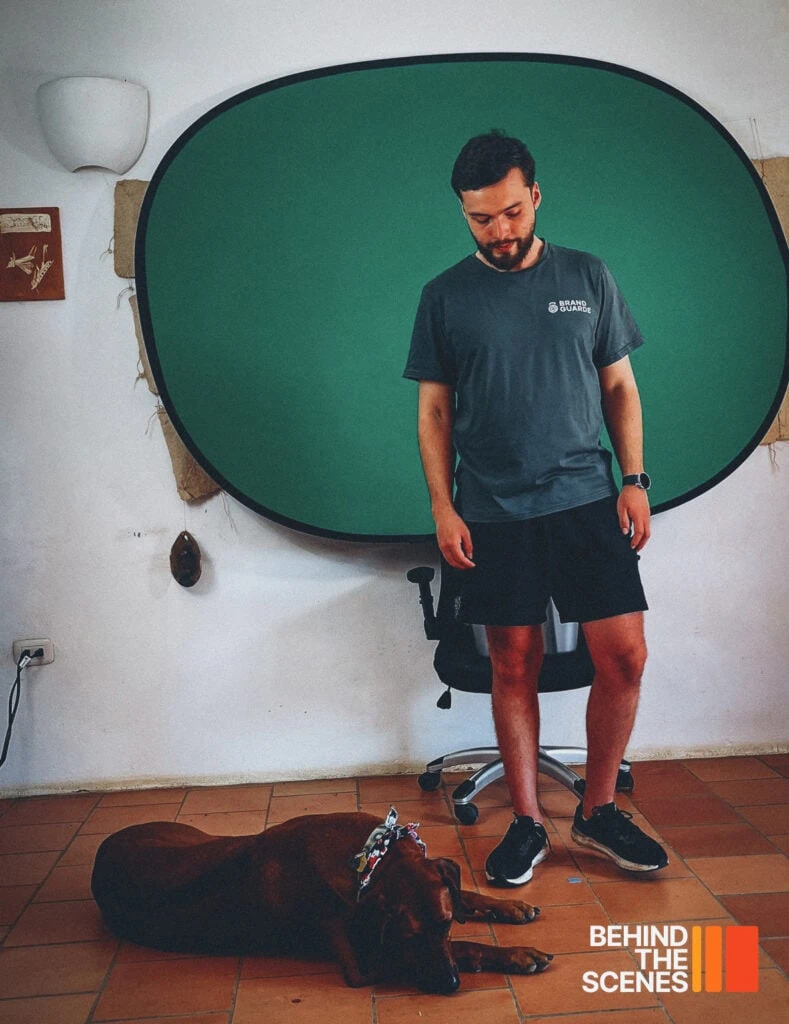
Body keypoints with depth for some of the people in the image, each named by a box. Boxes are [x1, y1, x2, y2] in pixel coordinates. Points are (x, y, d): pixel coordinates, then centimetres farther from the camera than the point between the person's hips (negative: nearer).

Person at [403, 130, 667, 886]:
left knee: (624, 656, -3)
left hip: (587, 500, 1)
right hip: (494, 514, -1)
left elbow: (620, 388, 10)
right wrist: (442, 508, -3)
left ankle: (597, 811, 18)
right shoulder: (446, 296, 4)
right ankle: (527, 824, 20)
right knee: (514, 668, 5)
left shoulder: (588, 278, 7)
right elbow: (434, 410, 5)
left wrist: (634, 481, 0)